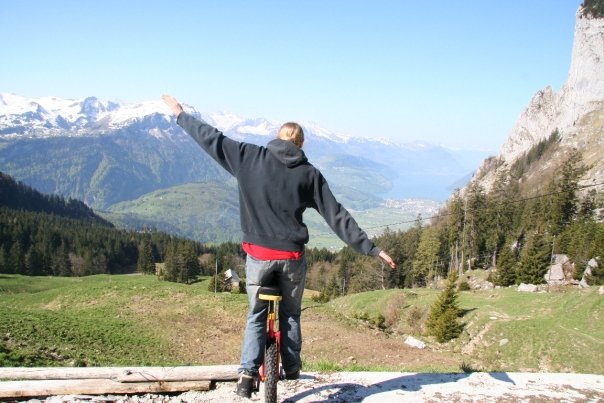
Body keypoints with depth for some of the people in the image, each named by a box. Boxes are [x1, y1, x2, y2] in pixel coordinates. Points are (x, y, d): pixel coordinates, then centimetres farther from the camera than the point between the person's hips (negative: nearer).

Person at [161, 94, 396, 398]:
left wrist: (180, 114, 19)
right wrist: (371, 249, 2)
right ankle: (292, 368, 29)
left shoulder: (250, 156, -3)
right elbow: (337, 217, -2)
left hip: (258, 254, 0)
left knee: (257, 315, 15)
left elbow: (212, 139, 5)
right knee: (291, 314, 21)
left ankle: (248, 373, 3)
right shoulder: (309, 174, -1)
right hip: (292, 256, 0)